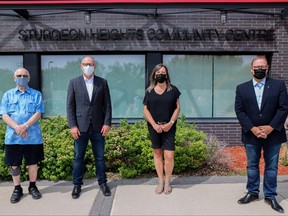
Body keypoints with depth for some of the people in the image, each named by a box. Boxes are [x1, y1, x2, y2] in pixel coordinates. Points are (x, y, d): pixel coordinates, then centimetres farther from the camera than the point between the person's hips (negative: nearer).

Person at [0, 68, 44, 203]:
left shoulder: (36, 94, 5)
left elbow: (38, 113, -5)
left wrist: (25, 126, -18)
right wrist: (17, 128, -17)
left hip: (32, 136, -1)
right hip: (13, 136, 1)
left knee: (33, 162, 8)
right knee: (14, 164, 8)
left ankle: (32, 187, 25)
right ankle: (17, 189, 23)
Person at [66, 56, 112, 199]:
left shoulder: (102, 82, 4)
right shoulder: (74, 82, 3)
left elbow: (107, 105, 3)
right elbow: (70, 106, -1)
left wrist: (107, 123, -5)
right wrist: (72, 126, -8)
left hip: (98, 127, 1)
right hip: (80, 127, 0)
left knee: (100, 157, 9)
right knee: (78, 157, 7)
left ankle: (102, 183, 24)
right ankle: (77, 185, 21)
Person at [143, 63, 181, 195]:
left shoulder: (173, 90, 2)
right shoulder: (149, 91, 5)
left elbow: (177, 108, 2)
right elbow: (145, 110, 3)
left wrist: (170, 123, -10)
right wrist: (154, 125, -9)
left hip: (169, 127, -1)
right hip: (154, 127, 2)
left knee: (169, 155, -7)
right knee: (157, 153, 9)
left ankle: (167, 181, 14)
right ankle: (160, 181, 21)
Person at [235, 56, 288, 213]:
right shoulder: (242, 88, 4)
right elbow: (239, 111, -2)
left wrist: (270, 127, -14)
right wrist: (253, 128, -13)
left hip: (273, 134, -1)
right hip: (251, 134, 1)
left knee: (271, 166, 9)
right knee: (252, 165, 11)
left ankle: (270, 196, 22)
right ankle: (252, 193, 26)